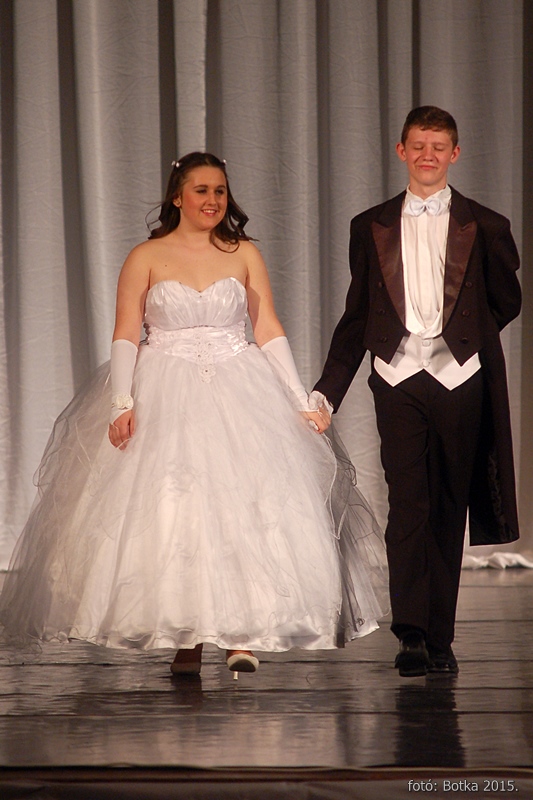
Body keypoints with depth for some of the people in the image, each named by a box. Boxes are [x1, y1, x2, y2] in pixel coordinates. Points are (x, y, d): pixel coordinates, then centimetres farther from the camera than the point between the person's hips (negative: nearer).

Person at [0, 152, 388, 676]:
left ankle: (241, 635, -6)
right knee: (172, 514, -4)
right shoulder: (146, 258, 3)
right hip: (165, 397, -1)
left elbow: (268, 331, 7)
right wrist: (122, 405, -15)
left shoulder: (245, 255, 9)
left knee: (245, 507, -10)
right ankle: (186, 641, 3)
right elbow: (125, 336, -2)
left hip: (238, 395, 1)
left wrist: (302, 402, 0)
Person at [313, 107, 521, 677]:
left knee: (448, 513, 4)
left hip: (458, 380, 0)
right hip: (398, 379, 0)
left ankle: (439, 638, 11)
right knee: (408, 506, -13)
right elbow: (357, 316, 13)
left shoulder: (484, 227, 8)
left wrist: (461, 332, 7)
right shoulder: (371, 227, 11)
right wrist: (327, 390, 7)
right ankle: (411, 634, -19)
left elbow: (506, 303, 16)